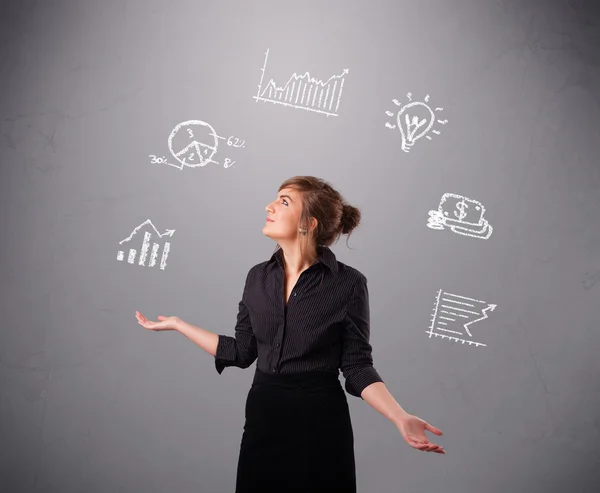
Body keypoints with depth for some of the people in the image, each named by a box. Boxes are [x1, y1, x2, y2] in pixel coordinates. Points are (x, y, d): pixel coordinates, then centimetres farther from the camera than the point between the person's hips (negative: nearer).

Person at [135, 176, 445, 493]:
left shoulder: (347, 283, -11)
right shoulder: (259, 277, 3)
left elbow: (357, 366, -8)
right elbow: (241, 352, 9)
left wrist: (401, 418, -21)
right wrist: (177, 324, 11)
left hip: (321, 422, -4)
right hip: (263, 418, 4)